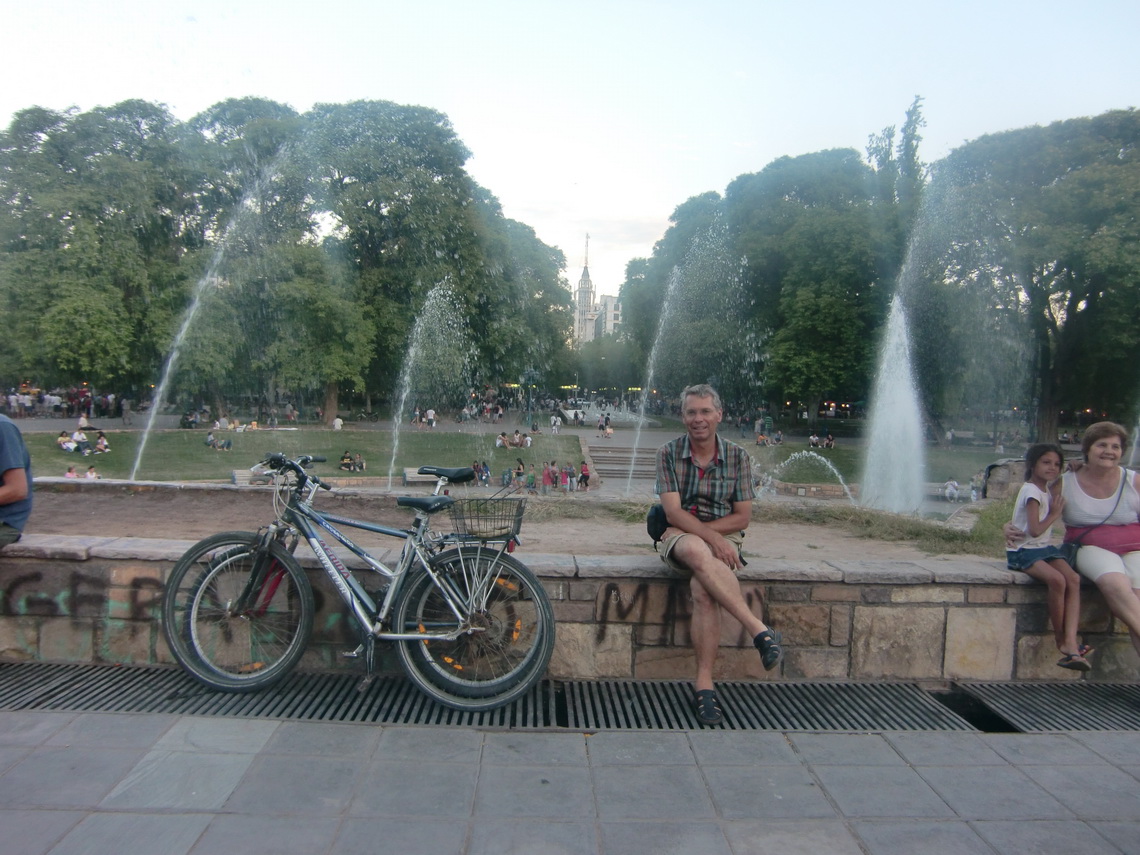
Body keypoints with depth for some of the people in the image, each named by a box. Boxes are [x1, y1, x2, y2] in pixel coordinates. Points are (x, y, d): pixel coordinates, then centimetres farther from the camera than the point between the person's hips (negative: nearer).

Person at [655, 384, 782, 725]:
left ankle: (704, 683, -25)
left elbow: (742, 518, 3)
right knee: (698, 552, -38)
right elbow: (674, 512, -10)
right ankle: (758, 629, -38)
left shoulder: (737, 456, 4)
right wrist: (710, 538, -24)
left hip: (723, 538, 1)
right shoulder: (668, 453, 0)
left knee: (702, 589, -32)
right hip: (679, 537, 0)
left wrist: (704, 529, -9)